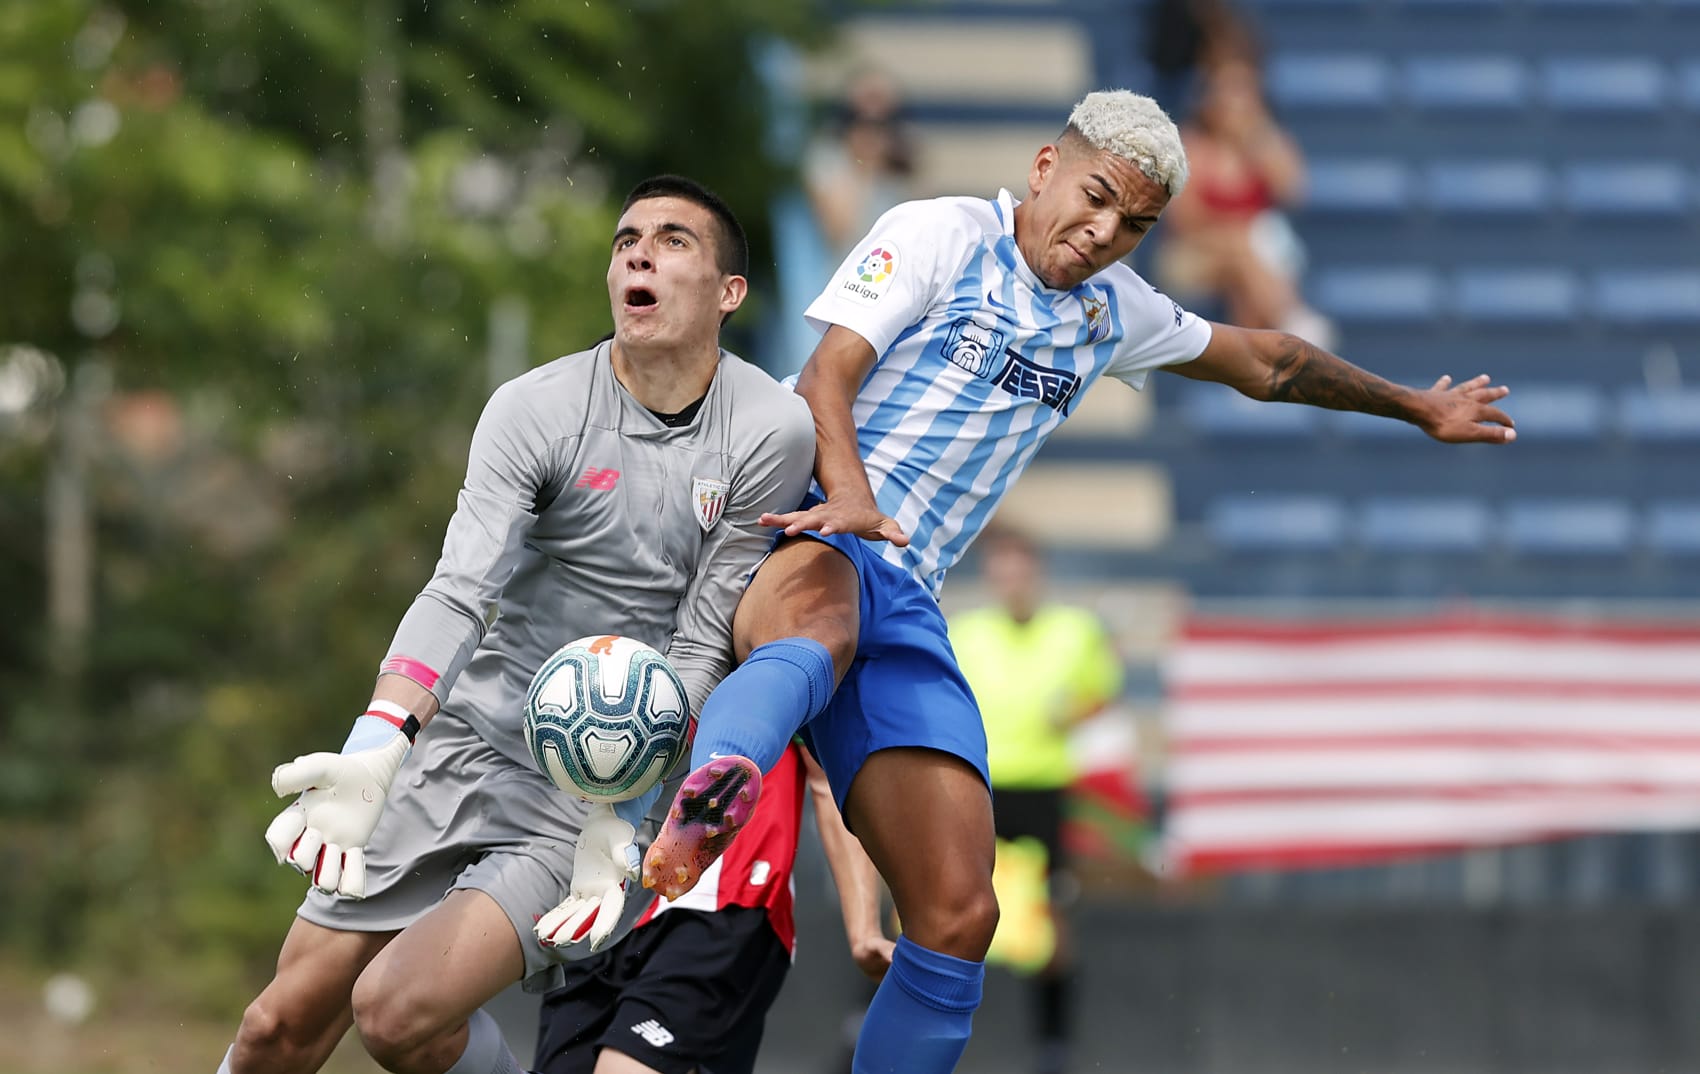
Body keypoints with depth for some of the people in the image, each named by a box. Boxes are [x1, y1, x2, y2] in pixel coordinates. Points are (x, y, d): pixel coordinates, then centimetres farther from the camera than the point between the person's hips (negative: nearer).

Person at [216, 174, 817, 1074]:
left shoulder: (769, 433, -9)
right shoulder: (532, 410, -7)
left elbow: (701, 647, -8)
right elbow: (459, 592, -19)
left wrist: (623, 819, -20)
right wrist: (377, 746, -36)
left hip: (607, 795, -2)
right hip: (465, 752, 3)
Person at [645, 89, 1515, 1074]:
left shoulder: (1115, 311, 23)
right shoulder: (939, 235, 4)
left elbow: (1269, 362, 40)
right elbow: (825, 379, -8)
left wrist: (1416, 407, 50)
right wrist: (850, 495, -28)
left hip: (905, 602, 7)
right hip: (802, 536, -7)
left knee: (959, 919, -10)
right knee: (823, 616, -46)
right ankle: (704, 812, -77)